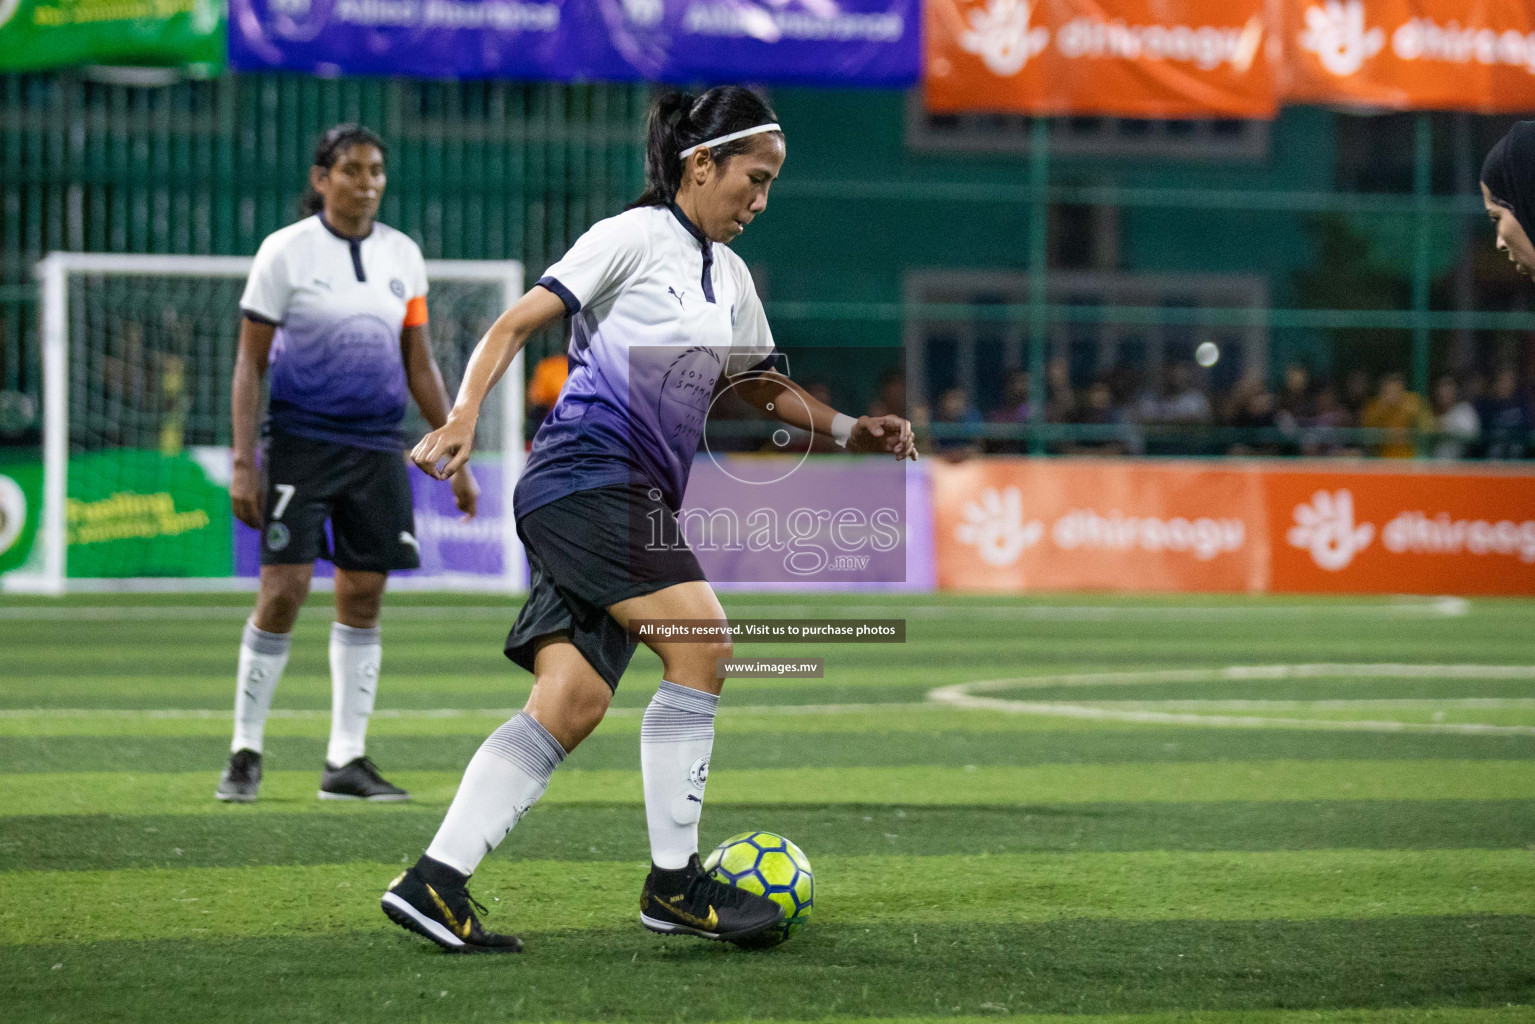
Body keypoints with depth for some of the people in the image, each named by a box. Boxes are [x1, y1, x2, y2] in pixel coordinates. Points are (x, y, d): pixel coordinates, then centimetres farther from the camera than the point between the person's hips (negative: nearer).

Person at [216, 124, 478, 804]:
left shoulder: (402, 256, 9)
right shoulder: (285, 252, -3)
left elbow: (419, 365, 16)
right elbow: (249, 363, -2)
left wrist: (456, 457, 13)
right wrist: (243, 461, -9)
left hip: (377, 448, 4)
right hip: (300, 442, -4)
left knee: (363, 595, 3)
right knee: (284, 590, -10)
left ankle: (347, 760, 10)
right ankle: (245, 754, 2)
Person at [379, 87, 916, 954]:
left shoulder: (729, 276, 21)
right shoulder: (634, 237, -3)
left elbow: (757, 382, 35)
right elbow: (515, 325, -7)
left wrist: (846, 430, 20)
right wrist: (465, 416, -20)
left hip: (636, 504, 8)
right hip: (587, 474, -8)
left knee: (575, 702, -4)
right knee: (701, 644, -18)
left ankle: (436, 882, -6)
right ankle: (674, 883, -12)